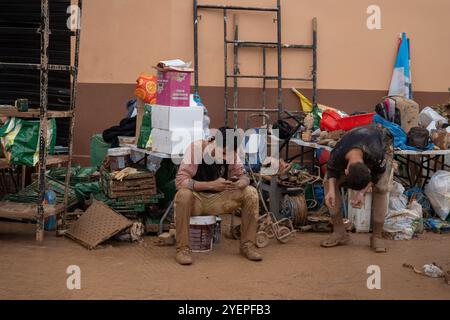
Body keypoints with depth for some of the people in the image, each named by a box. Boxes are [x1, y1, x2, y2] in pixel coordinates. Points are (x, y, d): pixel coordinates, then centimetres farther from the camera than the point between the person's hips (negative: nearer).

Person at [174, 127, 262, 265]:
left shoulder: (231, 154, -8)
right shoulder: (196, 148, -21)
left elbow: (243, 176, -1)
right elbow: (180, 180, -27)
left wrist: (239, 184, -27)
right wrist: (211, 185, -36)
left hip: (217, 200, 4)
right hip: (196, 199, -4)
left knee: (251, 193, -14)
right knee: (183, 195, -37)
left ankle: (247, 245, -5)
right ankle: (182, 248, -25)